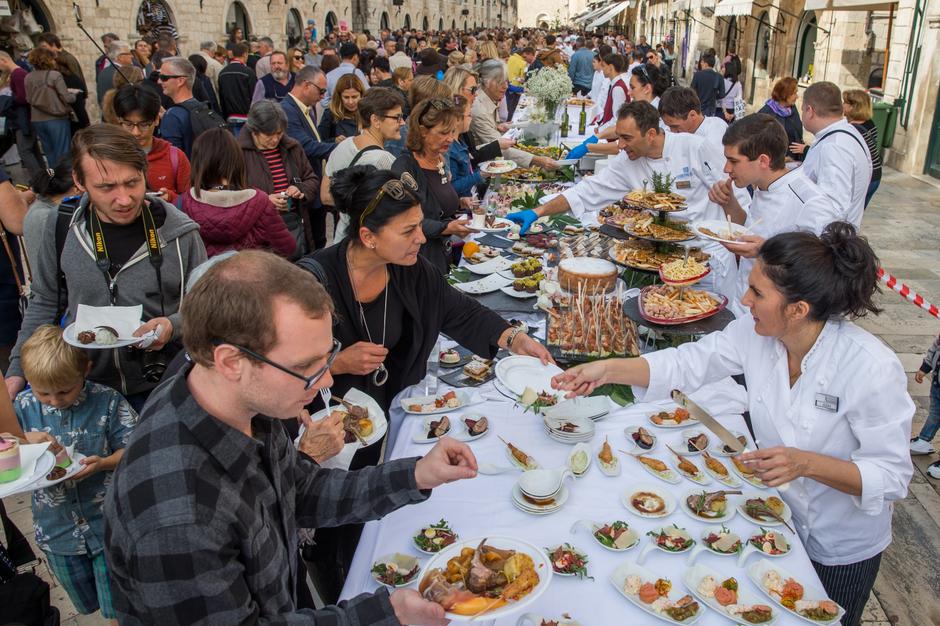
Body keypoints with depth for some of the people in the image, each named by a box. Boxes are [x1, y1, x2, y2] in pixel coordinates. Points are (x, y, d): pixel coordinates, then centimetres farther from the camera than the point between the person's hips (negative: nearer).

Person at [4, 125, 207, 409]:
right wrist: (18, 370, 6)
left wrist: (173, 326, -23)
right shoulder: (61, 228, -5)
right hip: (80, 386, 3)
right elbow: (45, 303, 10)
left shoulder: (180, 233, -12)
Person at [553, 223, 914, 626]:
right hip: (776, 515, 5)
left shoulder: (872, 369, -32)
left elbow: (892, 475, -25)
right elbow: (689, 363, -9)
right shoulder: (755, 333, -18)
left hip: (842, 547, -4)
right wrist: (606, 370, -18)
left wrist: (807, 463, -41)